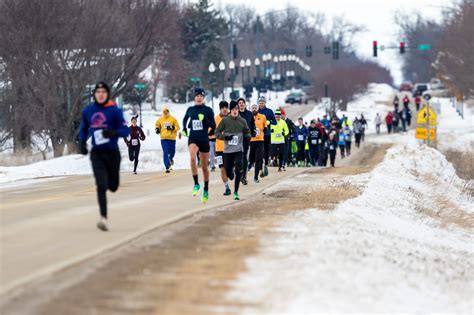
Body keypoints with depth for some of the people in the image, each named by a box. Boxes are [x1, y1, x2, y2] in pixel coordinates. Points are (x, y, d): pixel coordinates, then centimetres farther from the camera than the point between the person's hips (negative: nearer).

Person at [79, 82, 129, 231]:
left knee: (113, 186, 13)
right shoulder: (88, 111, 1)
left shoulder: (115, 111, -9)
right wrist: (82, 143, 5)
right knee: (101, 186, -14)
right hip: (96, 153, 1)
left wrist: (114, 132, -29)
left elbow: (126, 130, -10)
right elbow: (84, 129, 19)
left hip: (112, 152, 0)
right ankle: (103, 217, -15)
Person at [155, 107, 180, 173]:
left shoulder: (173, 119, 1)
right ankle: (167, 167, -8)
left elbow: (177, 127, 1)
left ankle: (171, 158, 48)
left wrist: (172, 128, -16)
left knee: (172, 151, 11)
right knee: (165, 152, -9)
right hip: (164, 138, 0)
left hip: (172, 138, 0)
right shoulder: (160, 119, 6)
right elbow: (157, 125, 21)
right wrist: (157, 129, 0)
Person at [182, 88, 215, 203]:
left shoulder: (208, 110, -1)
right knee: (192, 157, -32)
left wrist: (205, 119, -18)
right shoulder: (190, 109, 6)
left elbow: (213, 126, -4)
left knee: (204, 167, 10)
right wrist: (184, 129, 12)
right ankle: (196, 184, -23)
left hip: (204, 139, 0)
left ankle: (206, 190, 29)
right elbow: (185, 119, 27)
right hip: (193, 138, 0)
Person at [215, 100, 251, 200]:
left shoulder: (242, 121, 2)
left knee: (238, 171, -13)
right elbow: (217, 133, 3)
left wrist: (248, 136, -9)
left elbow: (247, 132, 14)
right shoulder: (225, 120, -1)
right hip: (227, 150, 0)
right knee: (228, 172, 4)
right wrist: (225, 137, -15)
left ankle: (236, 192, -5)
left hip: (238, 150, 0)